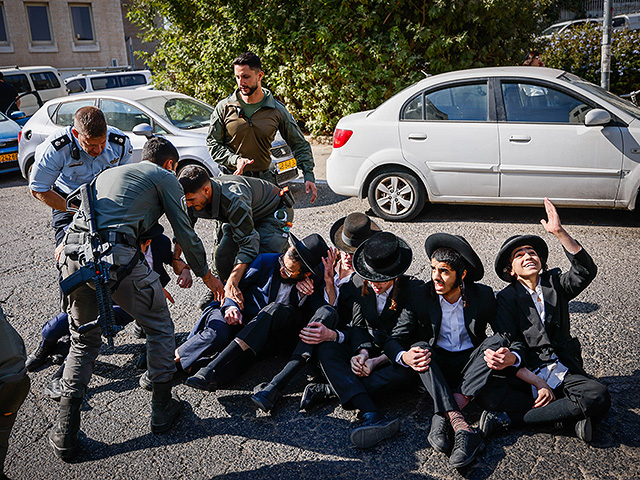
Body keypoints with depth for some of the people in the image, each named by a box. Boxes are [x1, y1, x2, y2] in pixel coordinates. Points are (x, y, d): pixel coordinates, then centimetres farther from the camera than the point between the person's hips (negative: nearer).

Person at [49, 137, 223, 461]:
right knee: (159, 327, 16)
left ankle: (65, 434, 17)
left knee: (84, 340, 21)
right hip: (116, 256, -6)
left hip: (72, 254, 6)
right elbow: (185, 233, 12)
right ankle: (162, 408, 26)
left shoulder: (107, 173, 34)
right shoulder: (164, 178, 15)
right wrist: (206, 275, 26)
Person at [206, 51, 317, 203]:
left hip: (264, 179, 0)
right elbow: (213, 144, 4)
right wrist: (235, 160, -15)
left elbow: (300, 145, 8)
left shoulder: (277, 110, 3)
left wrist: (309, 176, -4)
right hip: (231, 178, 0)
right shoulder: (224, 108, 2)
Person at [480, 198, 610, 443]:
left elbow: (586, 271, -10)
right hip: (527, 372, -2)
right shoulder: (507, 298, 7)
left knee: (599, 396, -30)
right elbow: (513, 341, -4)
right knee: (490, 391, -31)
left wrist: (559, 232, -20)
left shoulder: (555, 283, 11)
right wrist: (511, 358, -29)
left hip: (564, 371, 2)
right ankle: (569, 415, -22)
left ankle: (509, 418, -23)